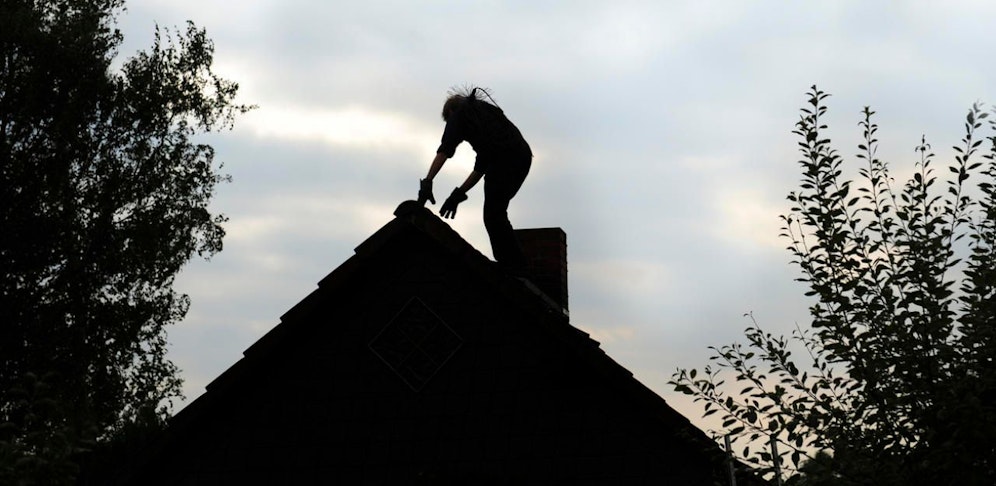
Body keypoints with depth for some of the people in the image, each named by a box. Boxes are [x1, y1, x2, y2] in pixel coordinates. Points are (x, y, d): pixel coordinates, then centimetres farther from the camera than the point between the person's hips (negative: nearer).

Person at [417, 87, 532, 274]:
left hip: (503, 158, -8)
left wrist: (427, 182, -9)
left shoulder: (459, 113, 16)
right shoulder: (486, 109, 37)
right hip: (523, 155, 8)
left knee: (493, 216, -4)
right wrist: (459, 194, 34)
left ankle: (513, 265, -7)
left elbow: (445, 149, -2)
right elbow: (481, 166, 35)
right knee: (496, 213, 18)